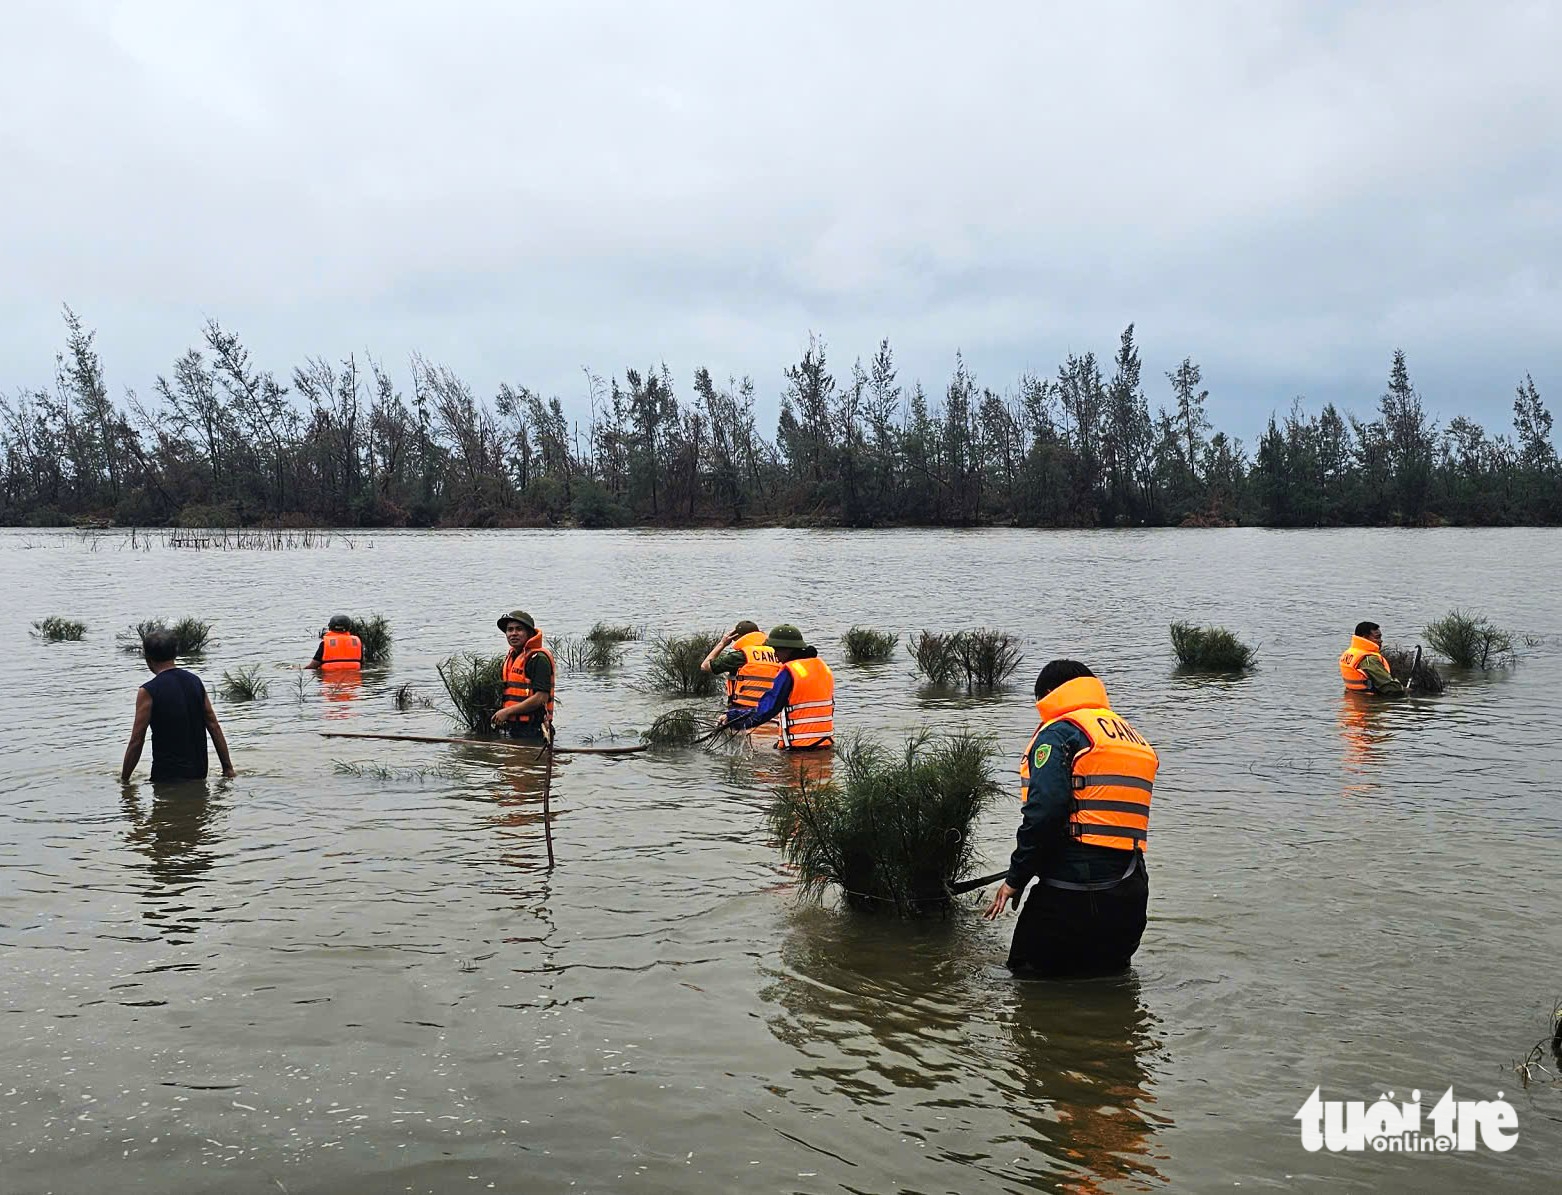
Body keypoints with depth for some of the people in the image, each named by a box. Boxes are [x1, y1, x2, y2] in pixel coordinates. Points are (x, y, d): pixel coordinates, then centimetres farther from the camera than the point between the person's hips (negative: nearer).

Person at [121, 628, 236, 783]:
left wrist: (124, 779, 3)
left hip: (167, 776, -6)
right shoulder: (195, 681, 6)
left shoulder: (148, 692, -10)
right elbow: (214, 726, 7)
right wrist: (228, 767, 11)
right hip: (199, 773, 6)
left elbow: (137, 741, -8)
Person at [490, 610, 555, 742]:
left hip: (533, 732, -9)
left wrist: (507, 711, -16)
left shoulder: (539, 658, -12)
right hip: (514, 729, 9)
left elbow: (541, 697, -20)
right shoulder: (511, 657, 18)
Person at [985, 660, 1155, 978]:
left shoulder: (1059, 733, -4)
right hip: (1130, 892, 7)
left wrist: (1016, 879, -9)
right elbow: (1122, 818, 18)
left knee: (1030, 977, 5)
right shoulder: (1136, 740, 22)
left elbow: (1043, 812, -17)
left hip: (1072, 890, -7)